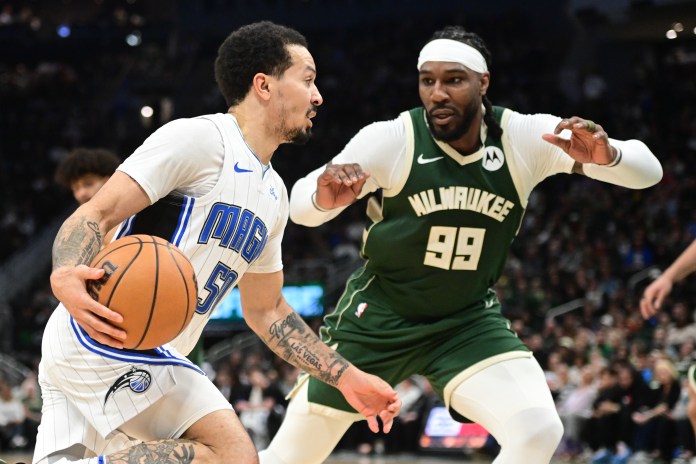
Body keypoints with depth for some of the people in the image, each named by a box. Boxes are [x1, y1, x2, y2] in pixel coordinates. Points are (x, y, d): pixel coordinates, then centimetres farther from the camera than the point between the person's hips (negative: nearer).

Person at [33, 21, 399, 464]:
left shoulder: (274, 195, 19)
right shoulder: (199, 138, -9)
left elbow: (266, 310, 28)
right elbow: (96, 214, -15)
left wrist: (347, 378, 22)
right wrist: (65, 276, -36)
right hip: (102, 333, -10)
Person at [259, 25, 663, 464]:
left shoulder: (525, 138, -14)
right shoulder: (392, 138, -19)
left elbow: (648, 171, -16)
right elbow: (300, 207, -23)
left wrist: (605, 154, -40)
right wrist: (324, 197, -48)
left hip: (469, 321, 1)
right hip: (378, 316, -1)